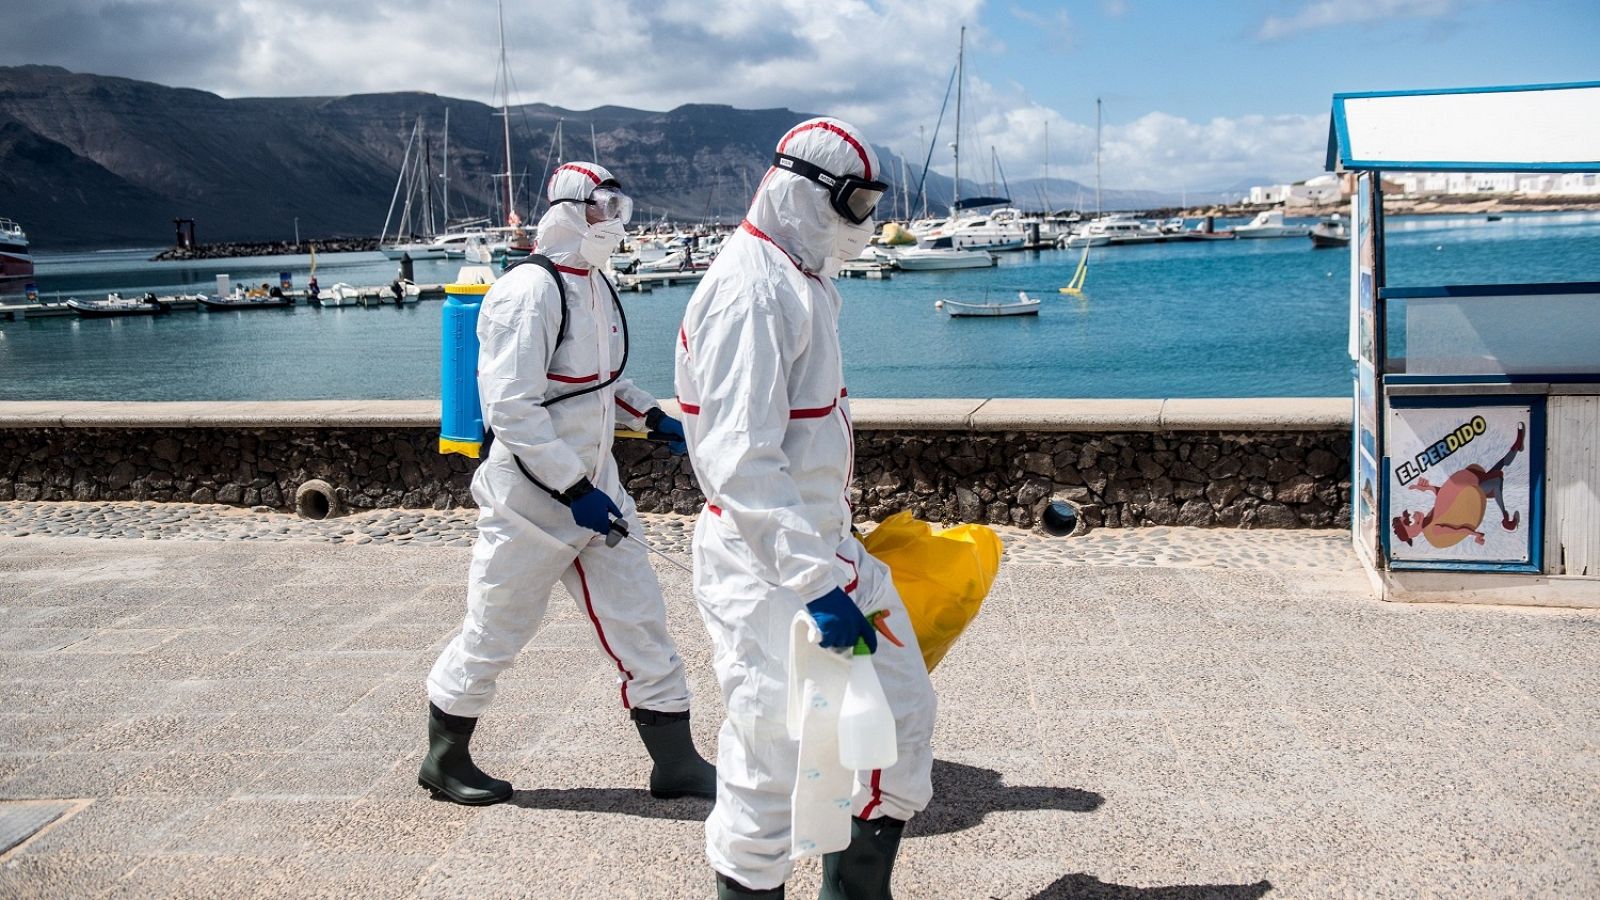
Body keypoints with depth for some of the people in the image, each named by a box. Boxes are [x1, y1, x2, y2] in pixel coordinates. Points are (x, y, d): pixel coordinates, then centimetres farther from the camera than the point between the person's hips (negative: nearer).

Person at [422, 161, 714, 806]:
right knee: (494, 633, 8)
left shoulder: (595, 286, 10)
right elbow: (511, 408, -23)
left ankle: (677, 763, 17)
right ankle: (444, 760, 29)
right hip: (532, 499, -8)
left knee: (639, 620, 7)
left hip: (594, 486, 8)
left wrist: (654, 419, 9)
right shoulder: (528, 293, -18)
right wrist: (575, 491, -24)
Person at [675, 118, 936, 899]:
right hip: (765, 567, -10)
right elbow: (742, 465, -27)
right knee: (771, 757, -1)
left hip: (822, 545, 10)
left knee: (903, 705, 14)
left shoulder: (803, 280, 13)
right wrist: (815, 583, -29)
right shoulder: (751, 291, -19)